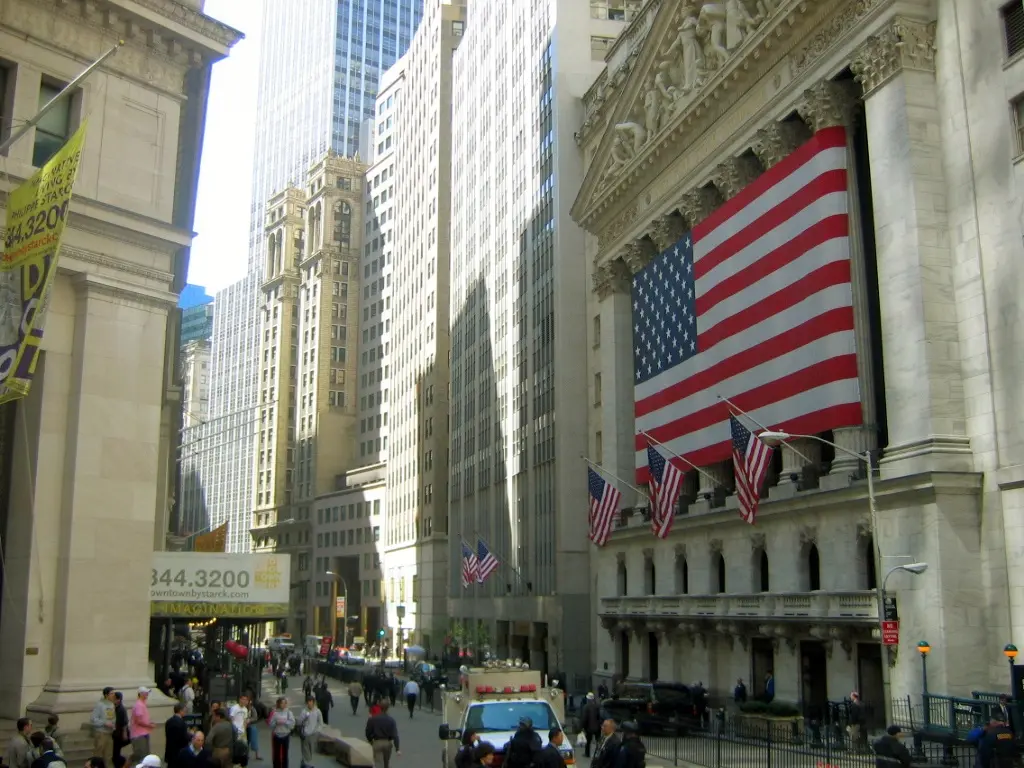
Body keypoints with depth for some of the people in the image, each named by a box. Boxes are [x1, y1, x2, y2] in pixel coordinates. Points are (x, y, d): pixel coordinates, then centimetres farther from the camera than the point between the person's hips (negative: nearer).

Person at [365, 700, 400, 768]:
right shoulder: (391, 720, -8)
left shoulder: (372, 719, -9)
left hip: (377, 743, -2)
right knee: (387, 763, 22)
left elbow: (368, 732, -3)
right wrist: (397, 749, -14)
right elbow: (395, 735, -13)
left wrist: (370, 741, 17)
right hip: (388, 743, 2)